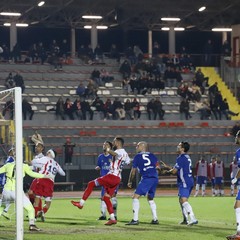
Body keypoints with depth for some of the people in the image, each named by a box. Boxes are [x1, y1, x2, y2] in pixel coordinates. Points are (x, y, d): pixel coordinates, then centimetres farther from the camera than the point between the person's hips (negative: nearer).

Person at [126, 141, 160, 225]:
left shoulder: (137, 157, 8)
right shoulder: (152, 156, 19)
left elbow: (133, 171, 12)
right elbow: (157, 166, 11)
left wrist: (130, 181, 24)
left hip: (146, 178, -6)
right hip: (155, 178, 6)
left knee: (135, 197, -4)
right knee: (150, 198, 24)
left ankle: (135, 220, -13)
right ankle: (155, 219, 21)